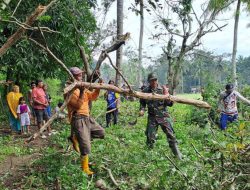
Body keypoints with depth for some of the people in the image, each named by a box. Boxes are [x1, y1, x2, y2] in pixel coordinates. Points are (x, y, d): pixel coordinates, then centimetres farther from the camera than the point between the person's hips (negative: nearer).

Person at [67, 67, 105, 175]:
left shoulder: (82, 88, 13)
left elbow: (93, 96, 15)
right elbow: (78, 105, -21)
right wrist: (81, 92, -28)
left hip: (87, 118, 9)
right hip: (78, 120, -9)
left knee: (101, 133, 14)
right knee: (86, 146, -8)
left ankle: (76, 138, 16)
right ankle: (85, 169, 9)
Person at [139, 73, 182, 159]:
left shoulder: (162, 90, -2)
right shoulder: (145, 91, 1)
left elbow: (170, 104, -3)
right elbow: (142, 103, 15)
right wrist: (142, 109, -5)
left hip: (164, 116, -1)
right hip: (152, 117, 1)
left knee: (170, 134, -3)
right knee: (150, 137, 3)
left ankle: (177, 154, 9)